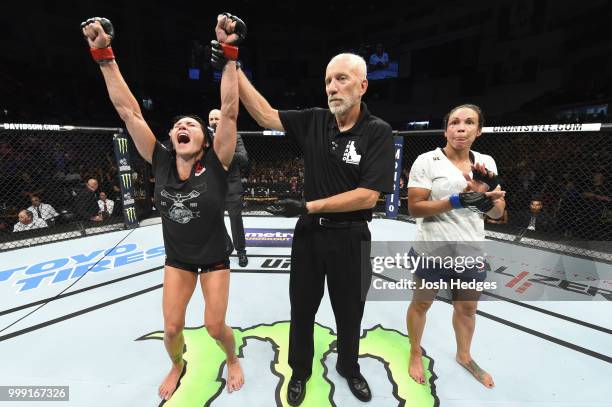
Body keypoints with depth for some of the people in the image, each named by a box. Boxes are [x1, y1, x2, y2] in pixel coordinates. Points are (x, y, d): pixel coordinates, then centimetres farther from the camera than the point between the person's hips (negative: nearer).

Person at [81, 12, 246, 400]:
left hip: (214, 259, -3)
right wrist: (104, 54, -14)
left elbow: (229, 112, -27)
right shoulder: (161, 162, -11)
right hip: (177, 259, 3)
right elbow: (129, 111, -11)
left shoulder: (215, 165, -19)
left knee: (215, 326, 4)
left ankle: (233, 360, 39)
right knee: (172, 328, 10)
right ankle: (177, 366, 45)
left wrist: (228, 53, -29)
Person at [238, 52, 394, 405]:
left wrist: (308, 206, -20)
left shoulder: (378, 132, -12)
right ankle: (300, 371, 45)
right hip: (309, 232, 3)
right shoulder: (313, 121, -1)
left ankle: (349, 368, 50)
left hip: (350, 237, -2)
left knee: (349, 312, 19)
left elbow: (368, 196, -20)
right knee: (302, 308, 18)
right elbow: (265, 114, 0)